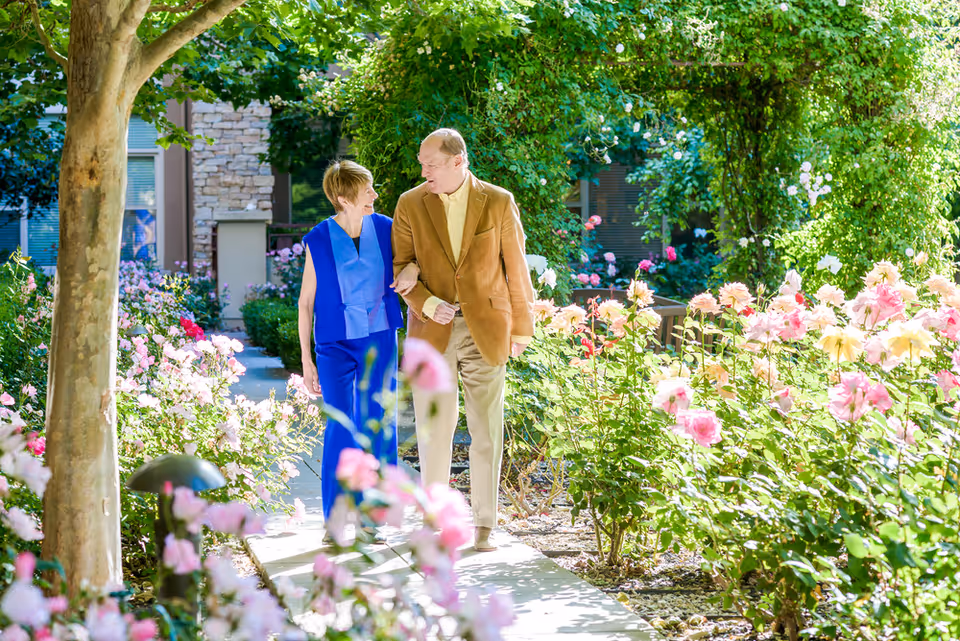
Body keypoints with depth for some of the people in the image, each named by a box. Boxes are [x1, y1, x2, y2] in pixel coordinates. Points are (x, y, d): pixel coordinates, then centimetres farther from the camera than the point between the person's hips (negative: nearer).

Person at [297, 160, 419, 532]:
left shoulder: (385, 229, -1)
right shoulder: (318, 241, -6)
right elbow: (306, 302, 0)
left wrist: (414, 269, -13)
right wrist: (306, 361, -1)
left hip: (379, 340, 2)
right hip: (336, 344, -2)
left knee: (380, 426, 3)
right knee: (341, 428, -9)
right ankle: (335, 522, 3)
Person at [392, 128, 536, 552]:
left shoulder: (498, 202, -1)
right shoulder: (411, 204, 2)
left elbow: (515, 268, 5)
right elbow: (400, 266, 4)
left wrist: (521, 328, 8)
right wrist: (427, 305, -13)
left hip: (484, 331, -1)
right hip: (432, 332, 1)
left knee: (487, 432, 1)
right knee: (433, 429, 2)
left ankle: (484, 526, 10)